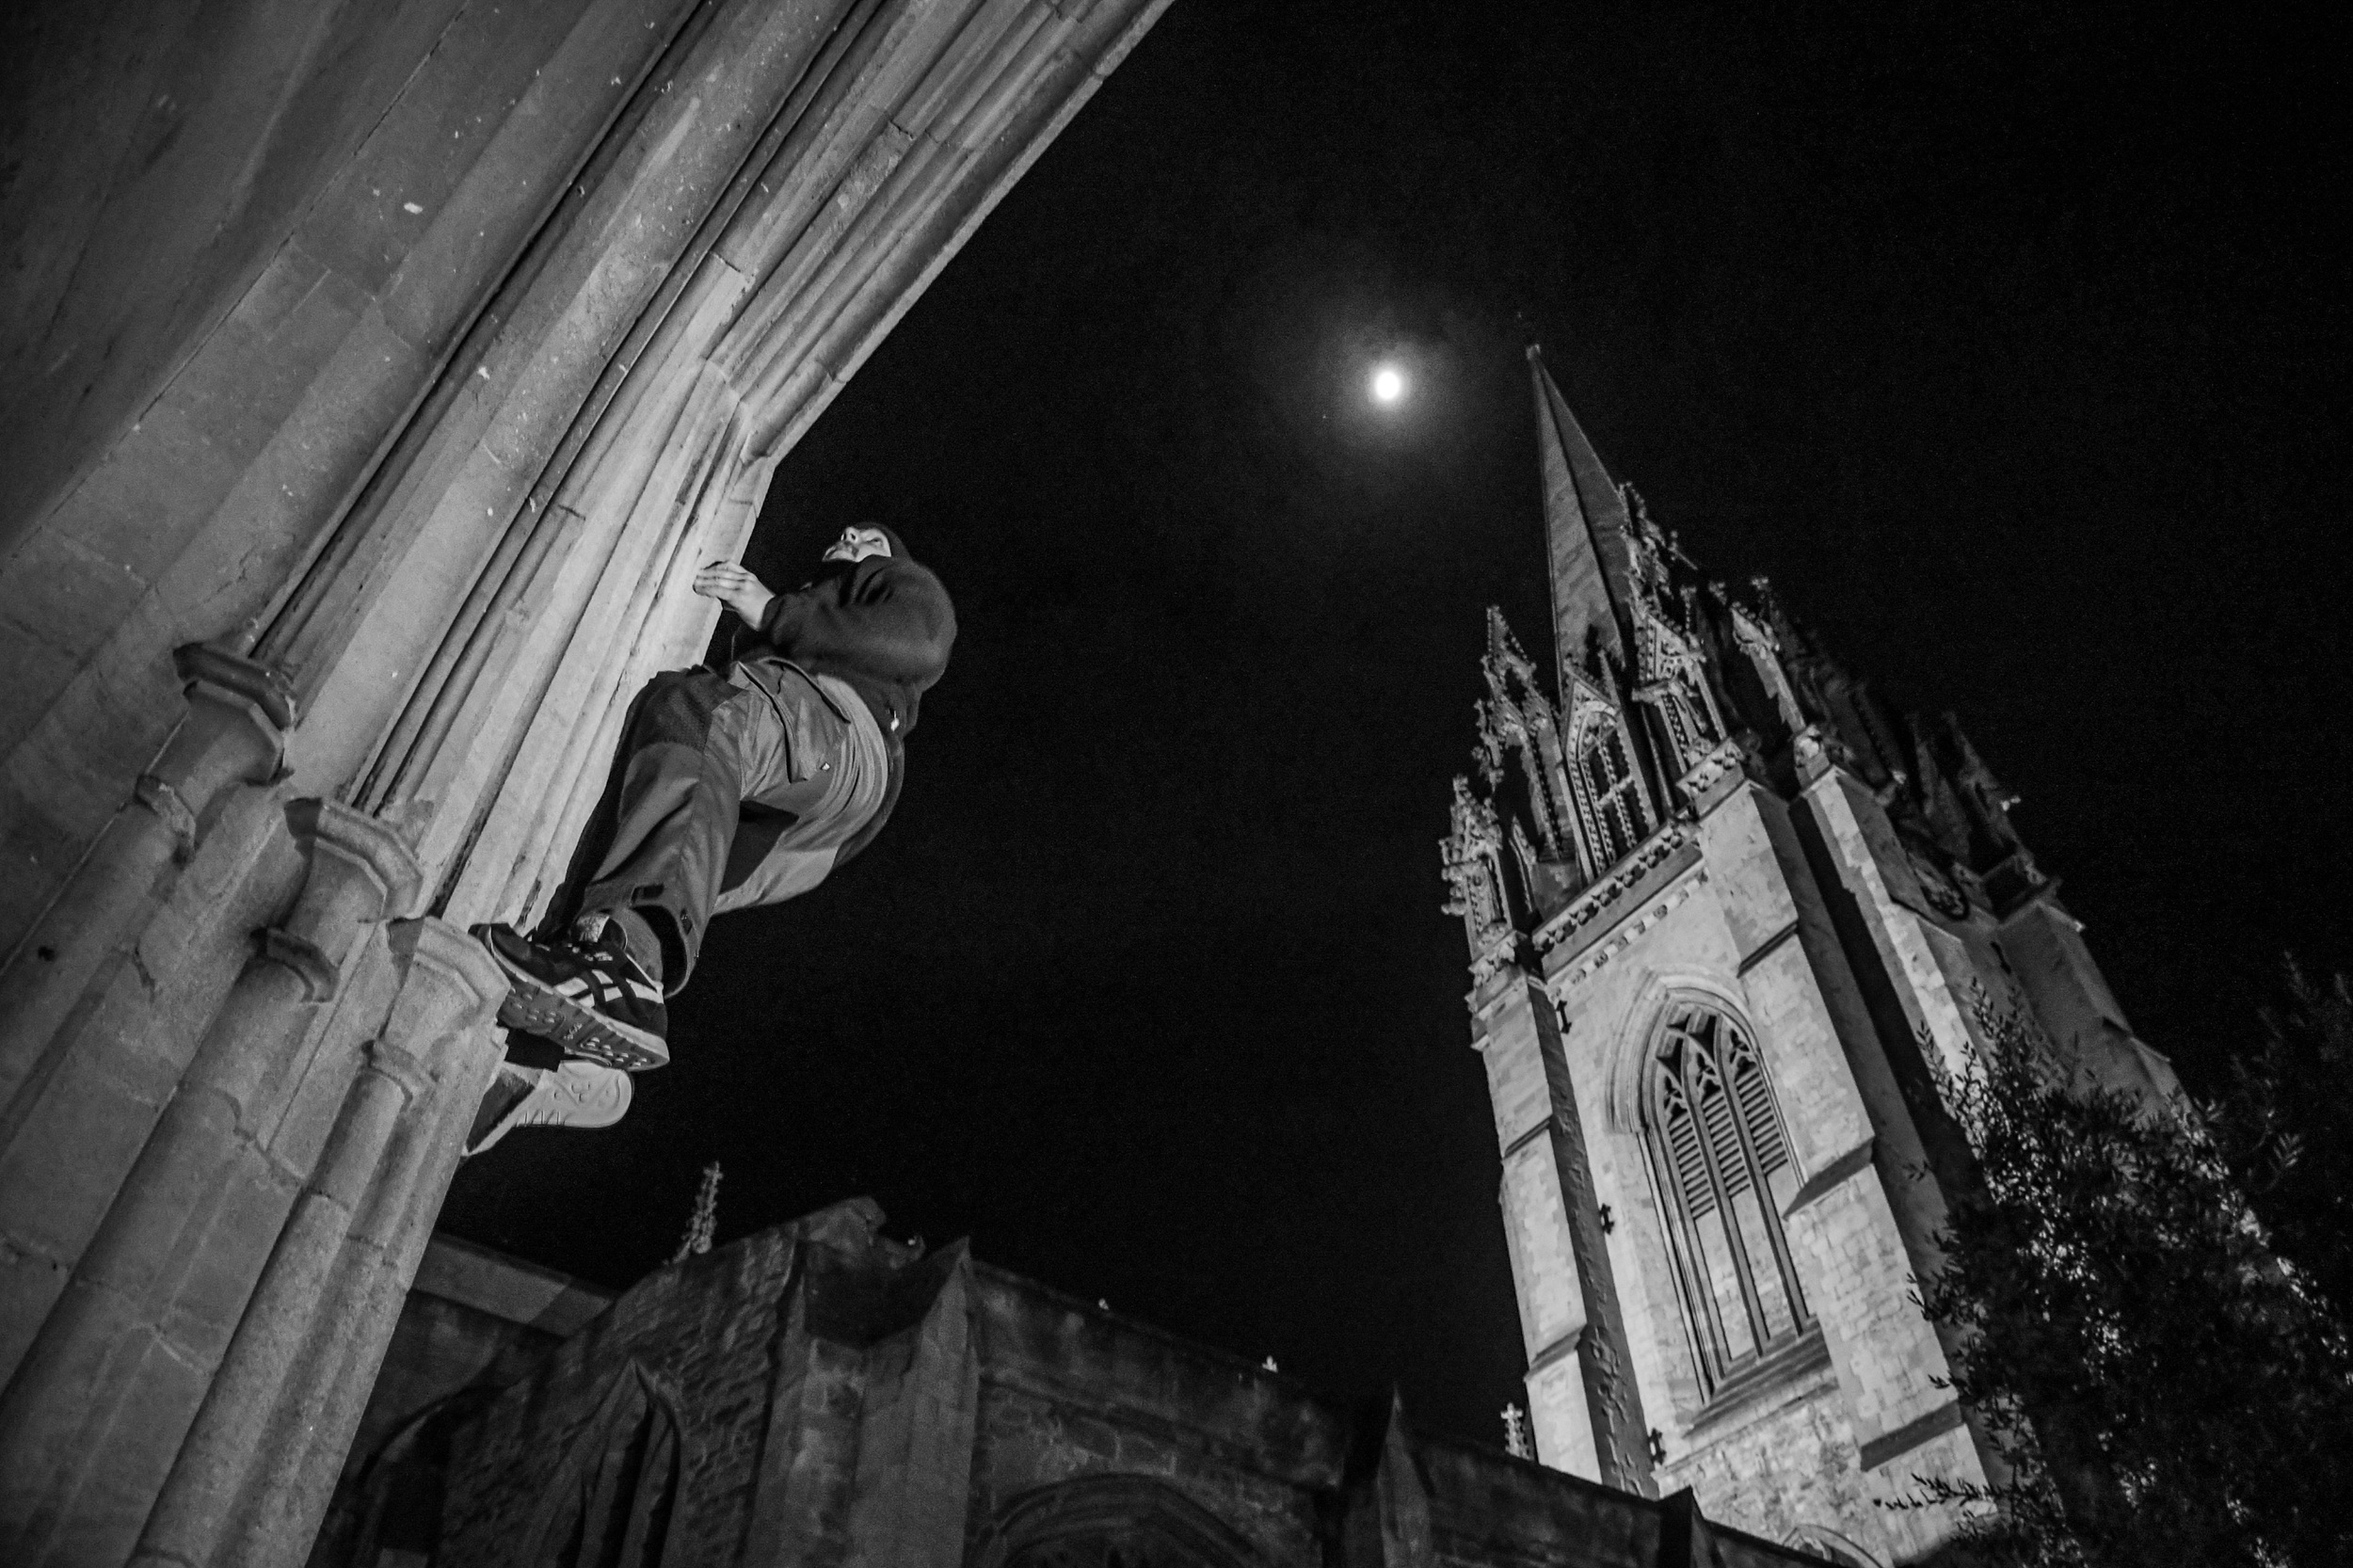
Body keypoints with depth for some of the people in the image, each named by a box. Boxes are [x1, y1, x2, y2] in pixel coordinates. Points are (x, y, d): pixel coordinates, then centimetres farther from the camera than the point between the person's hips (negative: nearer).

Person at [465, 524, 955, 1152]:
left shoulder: (906, 583, 29)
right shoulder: (808, 601, 48)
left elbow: (919, 647, 2)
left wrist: (773, 613, 1)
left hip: (840, 735, -7)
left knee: (693, 705, -34)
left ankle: (625, 952, -54)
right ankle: (578, 1060, -38)